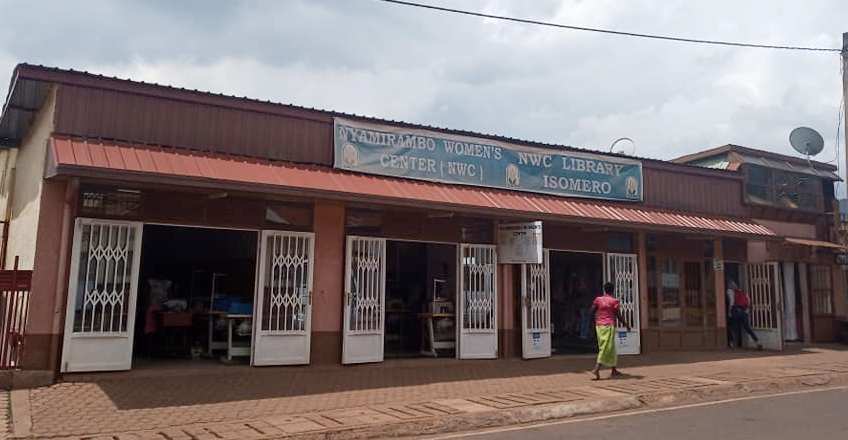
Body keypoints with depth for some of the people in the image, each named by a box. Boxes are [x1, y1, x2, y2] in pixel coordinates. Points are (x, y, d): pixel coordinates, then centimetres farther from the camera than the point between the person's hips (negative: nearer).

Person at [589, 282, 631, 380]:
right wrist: (626, 324, 9)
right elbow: (619, 316, -6)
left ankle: (614, 370, 23)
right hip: (609, 326, -5)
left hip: (599, 325, 5)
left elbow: (591, 311, 0)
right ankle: (596, 369, -20)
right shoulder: (614, 301, -5)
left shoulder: (598, 299, 5)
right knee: (606, 349, -6)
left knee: (611, 348, 16)